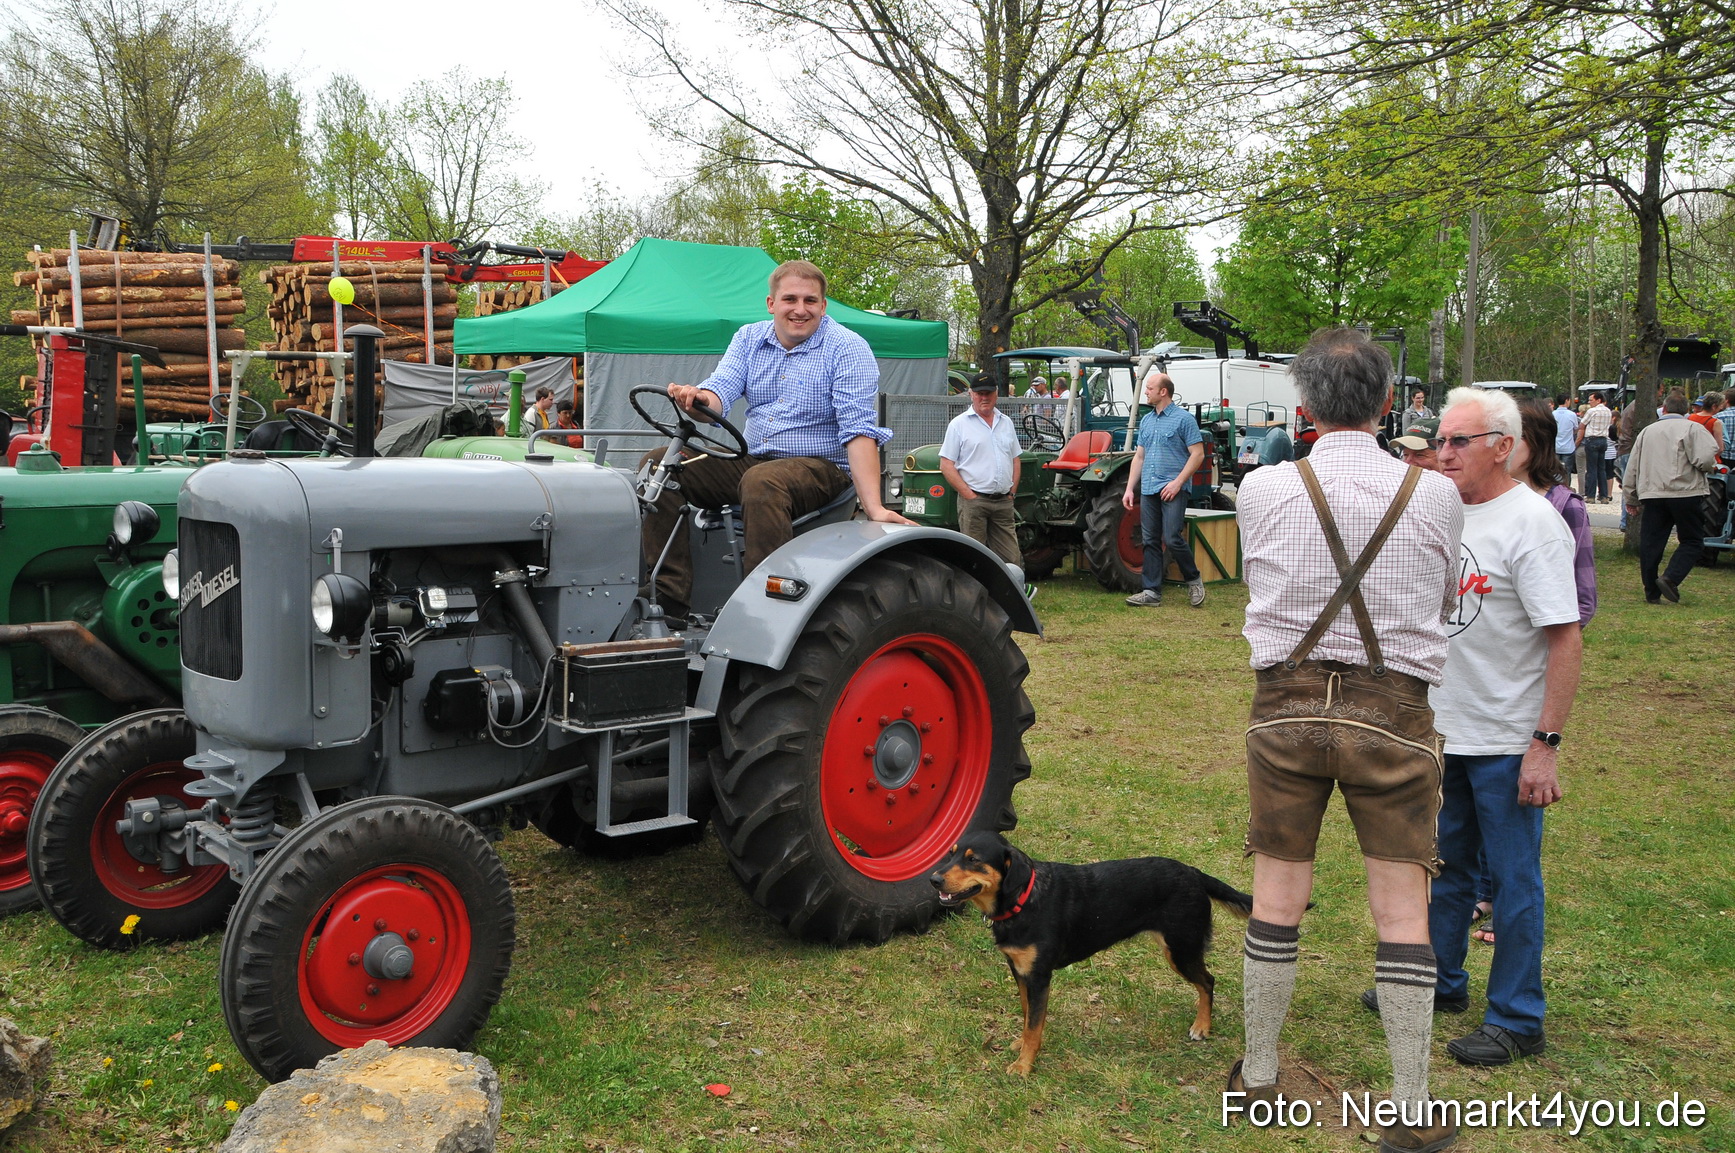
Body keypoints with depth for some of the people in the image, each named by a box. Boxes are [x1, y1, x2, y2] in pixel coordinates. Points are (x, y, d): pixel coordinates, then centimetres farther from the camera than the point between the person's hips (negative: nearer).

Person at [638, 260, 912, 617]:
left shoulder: (847, 350, -7)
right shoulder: (748, 338, 10)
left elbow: (859, 430, -17)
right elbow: (722, 390, -5)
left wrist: (873, 507, -27)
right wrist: (696, 399, -32)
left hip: (822, 467, -6)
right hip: (751, 459, 6)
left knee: (761, 481, -39)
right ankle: (667, 593, -17)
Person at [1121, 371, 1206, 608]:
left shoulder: (1183, 419, -5)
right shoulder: (1146, 420, 16)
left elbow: (1198, 454, -9)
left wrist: (1177, 482, -18)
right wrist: (1129, 489, 11)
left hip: (1172, 489, -7)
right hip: (1148, 489, 7)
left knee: (1172, 538, -11)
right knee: (1151, 541, 6)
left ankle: (1193, 581, 10)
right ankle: (1152, 591, 10)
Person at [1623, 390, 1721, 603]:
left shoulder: (1647, 432, 15)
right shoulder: (1693, 428, -2)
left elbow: (1632, 468, 18)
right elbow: (1706, 458, -16)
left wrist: (1631, 499, 26)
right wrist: (1712, 467, 8)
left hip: (1651, 494, 4)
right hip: (1685, 494, -4)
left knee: (1650, 544, 7)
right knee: (1692, 542, 6)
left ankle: (1652, 593, 8)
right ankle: (1671, 578, -14)